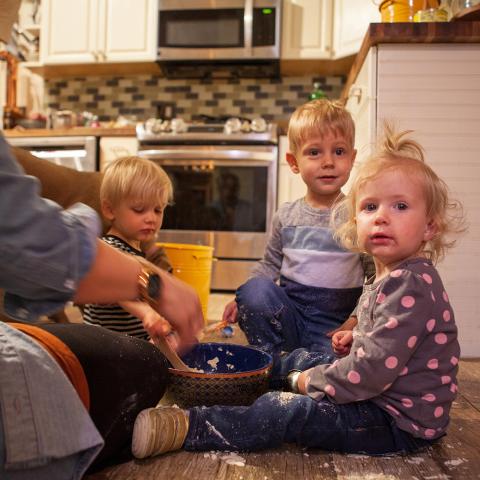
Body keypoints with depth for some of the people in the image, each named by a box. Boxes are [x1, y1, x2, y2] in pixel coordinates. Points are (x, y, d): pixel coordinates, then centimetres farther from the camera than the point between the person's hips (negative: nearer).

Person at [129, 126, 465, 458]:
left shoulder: (411, 285, -25)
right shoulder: (392, 278, 9)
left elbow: (374, 369, -29)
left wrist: (312, 381, -16)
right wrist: (360, 338, 6)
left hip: (400, 423, -10)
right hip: (382, 404, 10)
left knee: (286, 411, -17)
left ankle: (187, 428, -14)